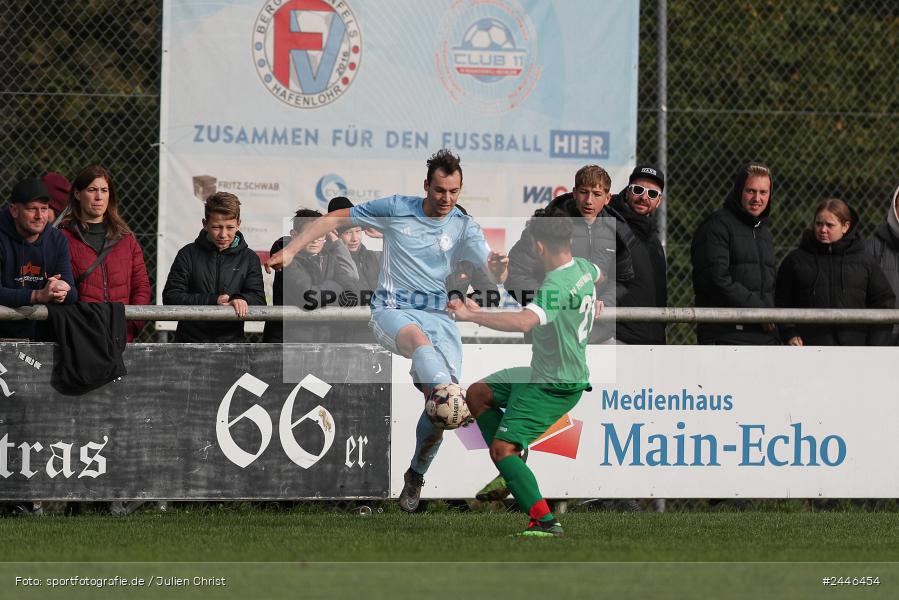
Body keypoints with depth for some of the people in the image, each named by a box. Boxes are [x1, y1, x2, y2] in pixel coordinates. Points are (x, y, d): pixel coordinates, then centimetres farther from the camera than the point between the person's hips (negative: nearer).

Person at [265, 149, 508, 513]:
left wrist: (499, 266, -32)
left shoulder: (463, 228, 5)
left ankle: (416, 476, 9)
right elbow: (336, 218, 11)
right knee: (419, 339, -39)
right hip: (392, 311, -2)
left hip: (438, 315, 2)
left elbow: (495, 274, -6)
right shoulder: (396, 209, 3)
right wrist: (290, 251, 5)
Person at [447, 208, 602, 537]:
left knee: (502, 449, -14)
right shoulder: (582, 267, 1)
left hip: (555, 386, -10)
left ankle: (545, 521, -19)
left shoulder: (556, 287, -29)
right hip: (542, 374, 10)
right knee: (477, 394, 17)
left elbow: (523, 321, -46)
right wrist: (593, 303, 48)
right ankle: (512, 463, 14)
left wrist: (472, 315, -43)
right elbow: (598, 275, 28)